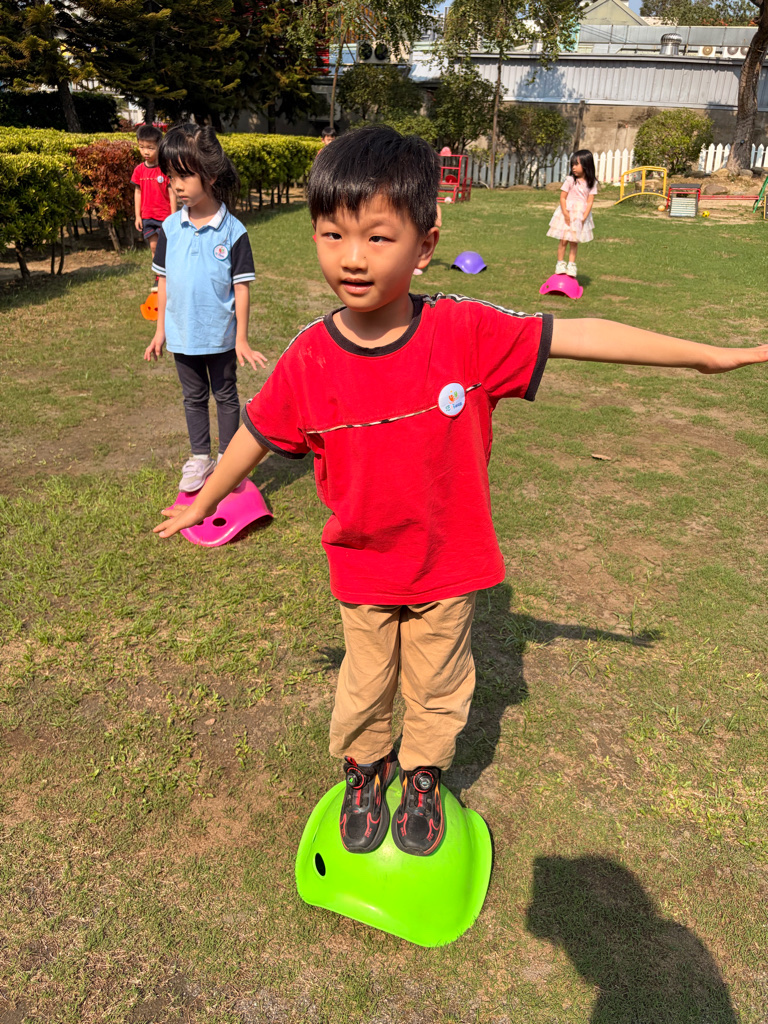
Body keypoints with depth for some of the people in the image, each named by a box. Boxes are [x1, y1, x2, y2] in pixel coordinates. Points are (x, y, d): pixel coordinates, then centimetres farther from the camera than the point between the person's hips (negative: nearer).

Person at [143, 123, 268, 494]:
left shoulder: (232, 231, -12)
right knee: (193, 397, 15)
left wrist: (241, 339, -10)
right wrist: (160, 330, 8)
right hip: (182, 334, 4)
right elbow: (164, 280, 6)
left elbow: (241, 286, -9)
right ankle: (199, 459, 30)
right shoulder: (170, 227, -1)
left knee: (225, 396, 11)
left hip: (220, 334, -4)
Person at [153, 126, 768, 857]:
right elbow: (256, 434, -1)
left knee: (438, 688, 21)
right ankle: (364, 770, 52)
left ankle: (423, 777, 51)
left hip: (449, 562, 0)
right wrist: (203, 503, 12)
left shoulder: (466, 332, -19)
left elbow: (575, 335, -14)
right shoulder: (309, 358, -15)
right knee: (364, 686, 21)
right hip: (363, 569, 1)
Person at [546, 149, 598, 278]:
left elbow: (590, 202, -3)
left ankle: (571, 265, 14)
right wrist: (565, 214, -14)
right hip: (567, 214, -1)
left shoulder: (592, 183, 0)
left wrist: (584, 217, -13)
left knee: (574, 242, 7)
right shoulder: (570, 180, -5)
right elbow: (562, 197, -5)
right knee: (564, 240, -2)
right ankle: (560, 263, 9)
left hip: (581, 216, 1)